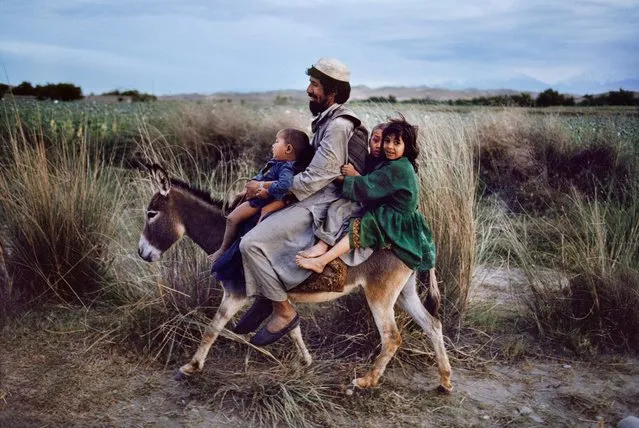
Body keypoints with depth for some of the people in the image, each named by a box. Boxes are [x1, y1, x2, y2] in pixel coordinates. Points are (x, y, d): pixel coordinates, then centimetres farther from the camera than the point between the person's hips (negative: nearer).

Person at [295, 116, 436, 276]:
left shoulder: (398, 169, -22)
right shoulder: (402, 165, 9)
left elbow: (367, 187, -23)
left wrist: (340, 178, -14)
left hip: (397, 224, -10)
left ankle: (321, 261, -25)